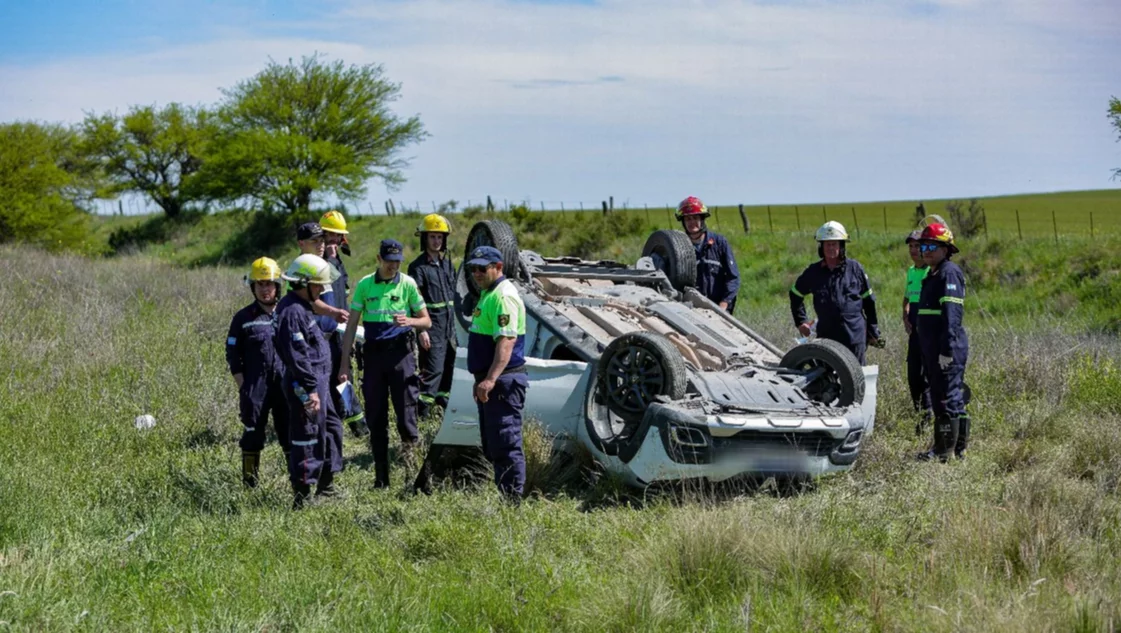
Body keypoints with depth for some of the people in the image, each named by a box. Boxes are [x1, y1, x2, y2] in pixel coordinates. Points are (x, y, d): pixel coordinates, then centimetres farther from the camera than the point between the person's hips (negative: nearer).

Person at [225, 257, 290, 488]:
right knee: (253, 434, 1)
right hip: (256, 388, -2)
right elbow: (233, 355, 4)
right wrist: (243, 388, -3)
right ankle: (250, 482, 8)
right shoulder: (244, 318, 3)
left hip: (286, 386, 2)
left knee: (291, 433, 4)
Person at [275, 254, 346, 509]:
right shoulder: (292, 311, -19)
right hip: (306, 383, -11)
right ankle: (301, 497, -3)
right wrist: (310, 389, -24)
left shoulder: (302, 307, 15)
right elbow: (296, 355, -24)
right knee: (307, 439, -7)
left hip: (319, 382, 11)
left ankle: (326, 485, 31)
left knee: (332, 429, 20)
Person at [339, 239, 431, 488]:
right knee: (376, 416, 4)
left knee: (405, 403, -15)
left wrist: (410, 321, -17)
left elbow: (426, 321, 6)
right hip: (374, 353, 1)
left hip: (401, 352, -1)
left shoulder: (407, 284, 3)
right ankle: (381, 476, 11)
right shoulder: (364, 285, 5)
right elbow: (351, 325, 6)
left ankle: (409, 439, 15)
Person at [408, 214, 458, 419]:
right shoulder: (418, 267, -7)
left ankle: (444, 402, 20)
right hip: (431, 327, -7)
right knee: (433, 369, -12)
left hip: (448, 326, 7)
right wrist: (421, 330, -20)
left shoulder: (447, 263, 15)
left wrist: (453, 325, 18)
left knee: (449, 368, 11)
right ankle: (421, 412, -12)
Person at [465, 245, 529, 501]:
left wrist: (491, 379, -35)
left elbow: (506, 341, -27)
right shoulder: (488, 293, 18)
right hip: (490, 381, 11)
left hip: (503, 381, -11)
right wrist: (482, 378, 25)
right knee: (492, 447, 15)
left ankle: (512, 500, -10)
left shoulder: (503, 296, -16)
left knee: (505, 444, -11)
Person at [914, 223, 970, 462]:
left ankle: (944, 451, -6)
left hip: (947, 350, -11)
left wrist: (947, 349, -25)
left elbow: (951, 315, -20)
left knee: (948, 398, -7)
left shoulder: (949, 273, -12)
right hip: (932, 350, 11)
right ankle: (959, 447, 20)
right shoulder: (933, 275, 20)